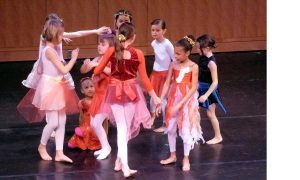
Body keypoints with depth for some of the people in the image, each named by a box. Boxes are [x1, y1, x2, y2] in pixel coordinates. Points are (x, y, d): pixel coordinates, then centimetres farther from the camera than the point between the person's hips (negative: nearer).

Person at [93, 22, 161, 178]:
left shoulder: (111, 51, -7)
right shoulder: (138, 54, -9)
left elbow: (97, 71, 1)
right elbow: (144, 78, -4)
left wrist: (95, 75, 26)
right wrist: (154, 96, 7)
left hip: (115, 91, 1)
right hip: (131, 92, -1)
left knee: (121, 127, 5)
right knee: (127, 127, 15)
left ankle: (124, 165, -6)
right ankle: (119, 161, 18)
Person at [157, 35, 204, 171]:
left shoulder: (193, 67, -14)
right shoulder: (173, 65, -2)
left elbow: (193, 88, -16)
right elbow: (167, 84, -2)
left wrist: (179, 104, -20)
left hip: (187, 101, -4)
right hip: (173, 99, 4)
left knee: (186, 131, 3)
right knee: (170, 129, 13)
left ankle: (186, 159, 16)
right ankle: (172, 155, 29)